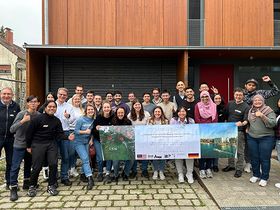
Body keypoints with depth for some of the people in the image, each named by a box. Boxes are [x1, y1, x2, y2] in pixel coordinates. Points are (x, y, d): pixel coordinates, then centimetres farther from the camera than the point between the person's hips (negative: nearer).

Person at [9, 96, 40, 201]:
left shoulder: (39, 115, -8)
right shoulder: (21, 114, -16)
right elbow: (12, 129, -21)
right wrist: (22, 121, -34)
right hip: (19, 145, -3)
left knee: (28, 165, 18)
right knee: (15, 167, -2)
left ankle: (26, 183, 35)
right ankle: (13, 189, 10)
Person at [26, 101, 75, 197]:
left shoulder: (57, 121, 3)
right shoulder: (38, 119, -10)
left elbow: (60, 134, 2)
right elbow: (29, 132, -4)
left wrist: (68, 137, -17)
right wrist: (28, 146, -1)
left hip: (51, 143, 3)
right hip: (38, 144, -3)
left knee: (53, 164, -5)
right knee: (37, 167, 0)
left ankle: (51, 186, 12)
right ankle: (32, 186, 24)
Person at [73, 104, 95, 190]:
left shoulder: (93, 120, 1)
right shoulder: (81, 120, -15)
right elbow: (76, 131, -15)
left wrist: (91, 139, -3)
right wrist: (85, 132, -26)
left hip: (86, 142, 6)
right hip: (78, 142, -6)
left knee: (86, 159, 10)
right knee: (85, 159, -16)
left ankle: (83, 175, 30)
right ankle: (90, 179, -18)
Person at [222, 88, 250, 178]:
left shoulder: (246, 107, -9)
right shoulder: (230, 104, 7)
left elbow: (246, 120, -17)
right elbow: (225, 115, 15)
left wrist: (242, 123, -37)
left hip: (239, 131, -5)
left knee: (240, 151, 3)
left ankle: (239, 169, 15)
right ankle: (231, 165, 32)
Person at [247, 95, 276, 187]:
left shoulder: (269, 110, -6)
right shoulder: (250, 111, 9)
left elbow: (272, 123, -17)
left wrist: (262, 116, -26)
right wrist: (248, 129, 9)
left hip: (266, 138, -4)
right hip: (252, 138, 5)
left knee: (264, 159, 1)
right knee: (254, 158, 12)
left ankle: (264, 178, 16)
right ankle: (256, 175, 28)